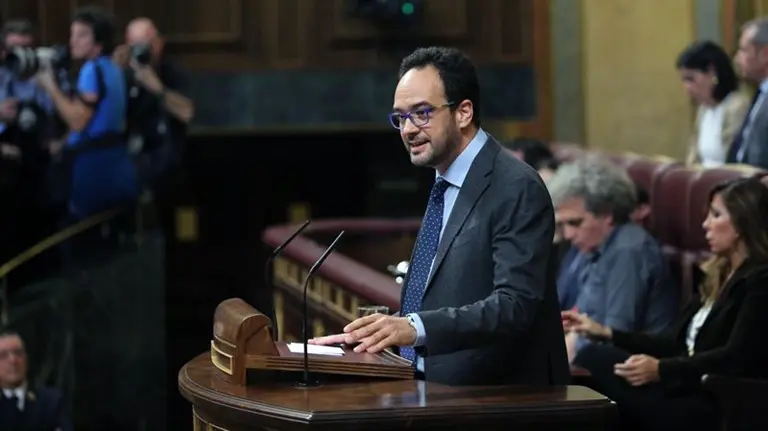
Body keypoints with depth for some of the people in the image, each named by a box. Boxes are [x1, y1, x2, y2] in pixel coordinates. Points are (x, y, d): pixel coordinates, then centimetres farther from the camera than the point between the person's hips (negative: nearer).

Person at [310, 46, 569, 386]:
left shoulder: (517, 189, -10)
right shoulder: (445, 189, 17)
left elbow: (515, 305, -20)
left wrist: (416, 327, -31)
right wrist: (371, 334, 9)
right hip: (441, 395, 8)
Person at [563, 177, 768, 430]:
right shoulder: (720, 275, 23)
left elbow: (736, 358, -17)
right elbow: (676, 344, 20)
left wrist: (661, 370, -27)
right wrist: (604, 333, 13)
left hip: (717, 408, -8)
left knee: (595, 361, -19)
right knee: (594, 356, -12)